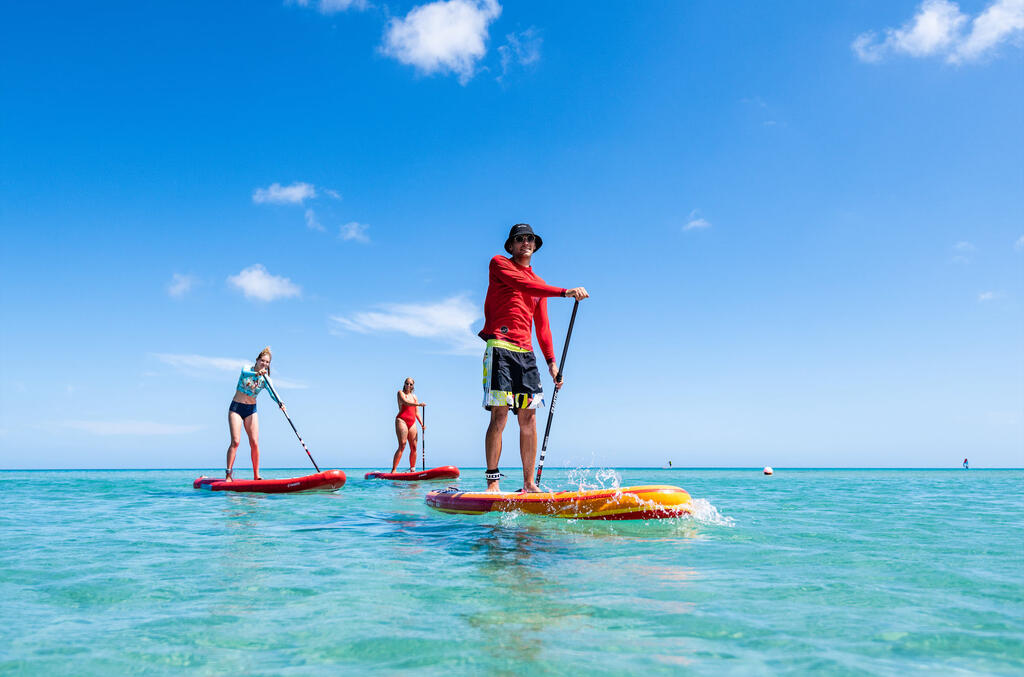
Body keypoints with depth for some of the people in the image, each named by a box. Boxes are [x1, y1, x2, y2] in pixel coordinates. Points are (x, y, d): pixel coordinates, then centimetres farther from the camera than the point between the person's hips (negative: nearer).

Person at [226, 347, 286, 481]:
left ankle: (256, 476, 1)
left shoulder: (265, 379, 0)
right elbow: (244, 373, -29)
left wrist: (280, 403, -36)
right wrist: (256, 373, -48)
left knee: (254, 443, -4)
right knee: (235, 441, -13)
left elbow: (272, 393, -17)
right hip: (236, 408, -3)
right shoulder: (247, 369, -4)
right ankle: (228, 474, -10)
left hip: (251, 410, 3)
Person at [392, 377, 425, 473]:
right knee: (402, 446, -16)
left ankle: (412, 469, 7)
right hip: (402, 420, -6)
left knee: (414, 447, 0)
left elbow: (417, 413, 17)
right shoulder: (400, 393, 6)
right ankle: (393, 470, -16)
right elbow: (405, 402, -15)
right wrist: (419, 404, -24)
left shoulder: (414, 397, 21)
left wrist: (422, 424, 4)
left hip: (412, 423, 6)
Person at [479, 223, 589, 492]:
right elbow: (523, 285, -11)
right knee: (499, 415, -12)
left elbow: (542, 327, 22)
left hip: (525, 353, 6)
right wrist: (565, 292, -18)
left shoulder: (539, 284, 25)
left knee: (529, 417, 0)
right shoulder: (499, 264, 8)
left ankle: (529, 484, 5)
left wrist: (551, 361, 12)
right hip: (500, 346, -6)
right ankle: (492, 482, -9)